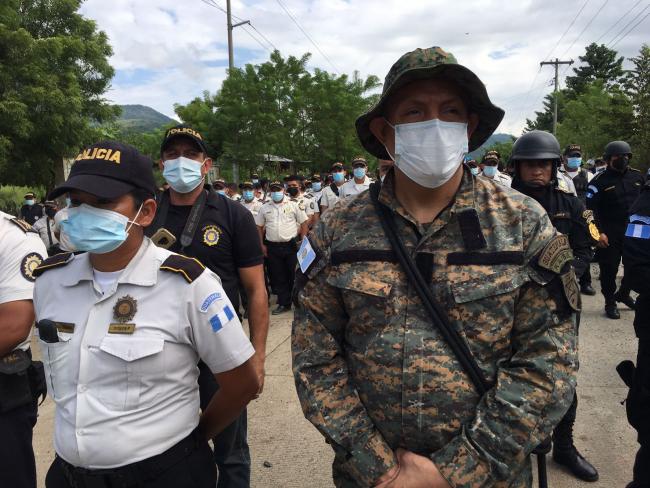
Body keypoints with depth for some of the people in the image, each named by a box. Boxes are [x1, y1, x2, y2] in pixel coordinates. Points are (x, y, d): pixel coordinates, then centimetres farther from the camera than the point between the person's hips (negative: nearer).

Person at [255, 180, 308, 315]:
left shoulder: (293, 205, 1)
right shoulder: (265, 208, 9)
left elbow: (304, 224, 1)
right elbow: (259, 227, 13)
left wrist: (302, 242, -5)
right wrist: (262, 245, 6)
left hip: (291, 245, -2)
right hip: (272, 247, 3)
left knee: (295, 275, 2)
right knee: (278, 277, 8)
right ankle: (284, 303, 20)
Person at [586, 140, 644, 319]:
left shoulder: (637, 176, 8)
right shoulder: (599, 181, -6)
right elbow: (591, 209, -10)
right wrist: (599, 232, -16)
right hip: (610, 233, -4)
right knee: (609, 269, 1)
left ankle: (623, 294, 34)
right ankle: (610, 303, 17)